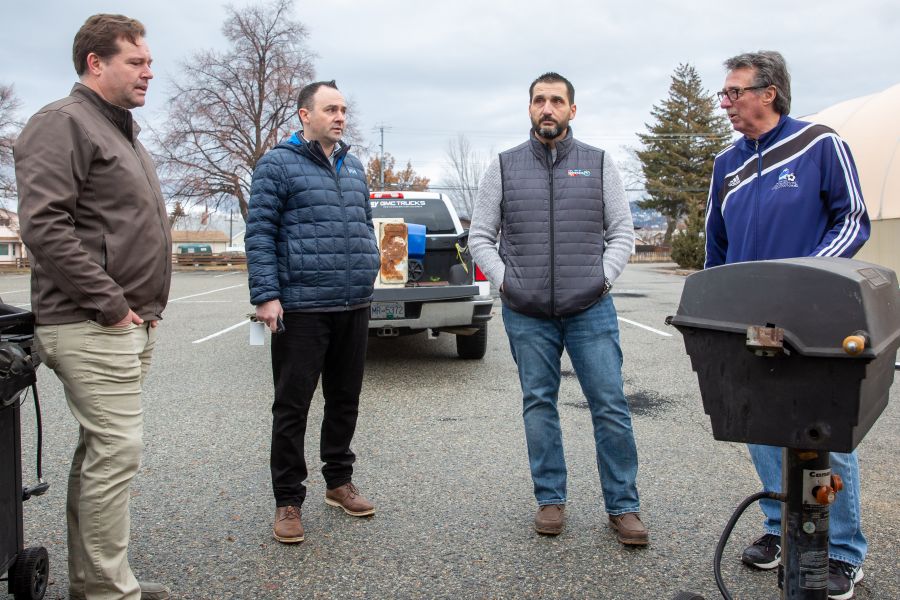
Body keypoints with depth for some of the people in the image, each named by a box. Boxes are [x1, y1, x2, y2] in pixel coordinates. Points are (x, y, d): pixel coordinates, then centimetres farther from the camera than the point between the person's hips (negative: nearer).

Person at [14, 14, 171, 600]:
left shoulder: (123, 133, 22)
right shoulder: (63, 123, -8)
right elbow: (44, 227, -20)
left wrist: (145, 309, 16)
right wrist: (110, 305, -18)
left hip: (128, 324, 10)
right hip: (91, 327, -10)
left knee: (101, 452, 14)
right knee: (118, 449, -10)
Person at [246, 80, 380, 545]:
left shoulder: (354, 167, 17)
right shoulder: (278, 164, -2)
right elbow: (259, 234, -8)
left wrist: (368, 276, 16)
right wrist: (266, 296, -15)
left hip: (354, 308, 6)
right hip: (301, 309, -6)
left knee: (345, 399, 15)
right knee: (293, 406, 1)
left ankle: (339, 480, 31)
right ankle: (288, 501, 12)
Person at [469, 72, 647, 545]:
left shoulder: (598, 164, 8)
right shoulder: (504, 167, 8)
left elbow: (621, 232, 8)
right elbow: (480, 236, 8)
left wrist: (602, 277, -5)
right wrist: (504, 280, -4)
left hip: (590, 310, 0)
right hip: (527, 315, 1)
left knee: (611, 406, -1)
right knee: (539, 405, 8)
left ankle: (623, 506, 11)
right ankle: (550, 500, 21)